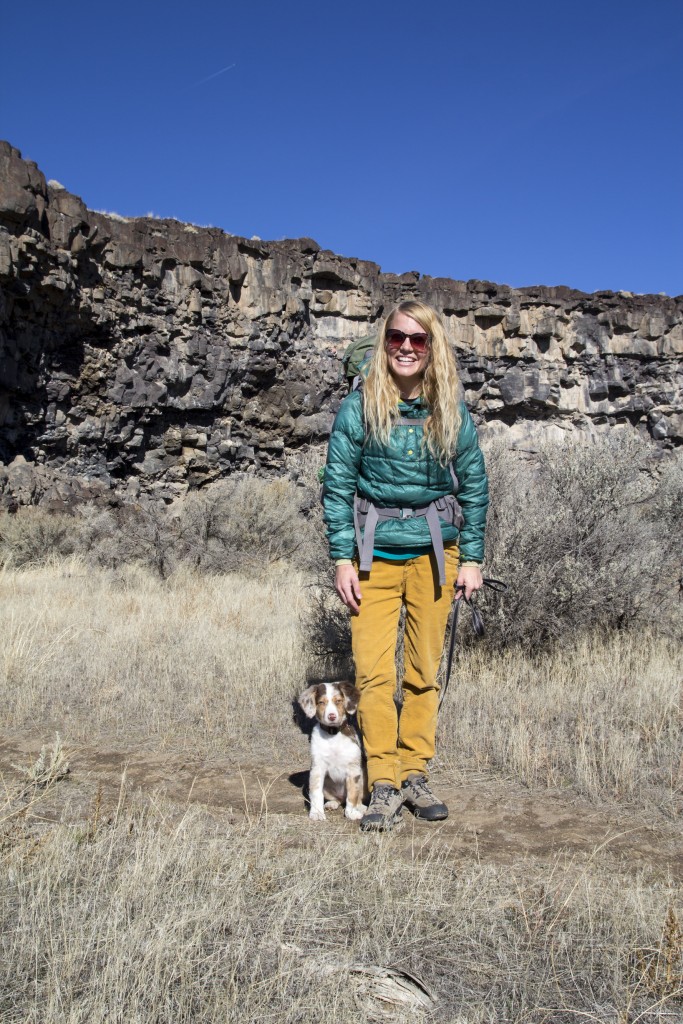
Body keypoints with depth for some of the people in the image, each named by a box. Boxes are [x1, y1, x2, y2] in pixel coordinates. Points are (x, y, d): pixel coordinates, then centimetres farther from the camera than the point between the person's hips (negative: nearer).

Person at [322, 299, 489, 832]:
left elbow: (474, 486, 6)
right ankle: (383, 784, 4)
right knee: (374, 671, -6)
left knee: (425, 669, 8)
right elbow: (337, 484, -2)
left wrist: (472, 559, 2)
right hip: (374, 553, -1)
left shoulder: (453, 412, 2)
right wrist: (343, 558, -7)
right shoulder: (359, 407, -3)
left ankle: (416, 773, 20)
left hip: (433, 552, 2)